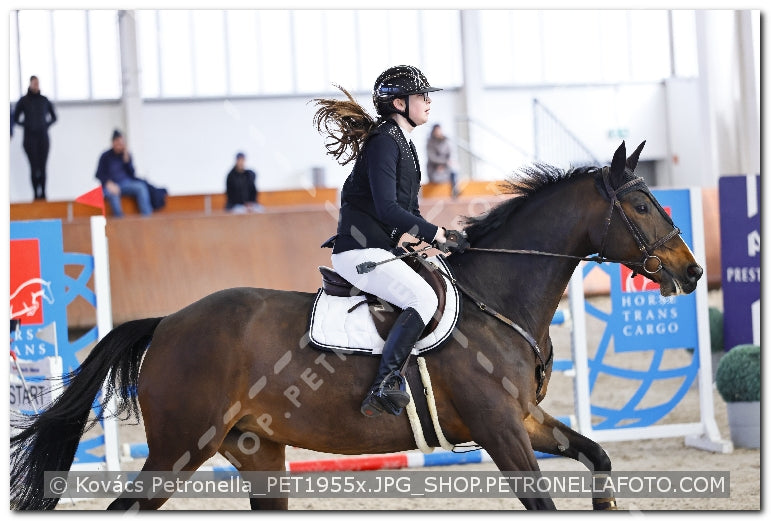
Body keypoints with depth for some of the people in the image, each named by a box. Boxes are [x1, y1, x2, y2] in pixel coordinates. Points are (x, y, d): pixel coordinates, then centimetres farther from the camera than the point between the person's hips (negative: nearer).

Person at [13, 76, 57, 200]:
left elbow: (54, 117, 17)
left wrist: (46, 125, 3)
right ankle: (36, 193, -2)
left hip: (43, 137, 2)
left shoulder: (44, 100, 6)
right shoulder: (23, 100, 1)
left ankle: (43, 193, 4)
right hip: (30, 137, -2)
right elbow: (16, 118, 6)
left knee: (42, 167, 0)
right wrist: (26, 125, -4)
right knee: (34, 167, -6)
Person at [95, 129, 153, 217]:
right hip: (111, 184, -3)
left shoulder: (127, 154, 8)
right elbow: (99, 174, -2)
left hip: (126, 183, 3)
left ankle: (146, 216, -30)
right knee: (113, 194, -39)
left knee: (141, 187, -26)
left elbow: (131, 173, 4)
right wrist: (109, 183, -21)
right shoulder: (106, 156, 0)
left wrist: (126, 159, -10)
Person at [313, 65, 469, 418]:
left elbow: (408, 209, 23)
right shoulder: (383, 142, -13)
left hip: (382, 250, 11)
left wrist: (436, 236, 8)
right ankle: (382, 388, -31)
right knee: (424, 299, -26)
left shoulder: (402, 143, 18)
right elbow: (386, 208, -22)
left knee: (434, 288, 14)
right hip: (360, 251, -11)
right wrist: (436, 234, -17)